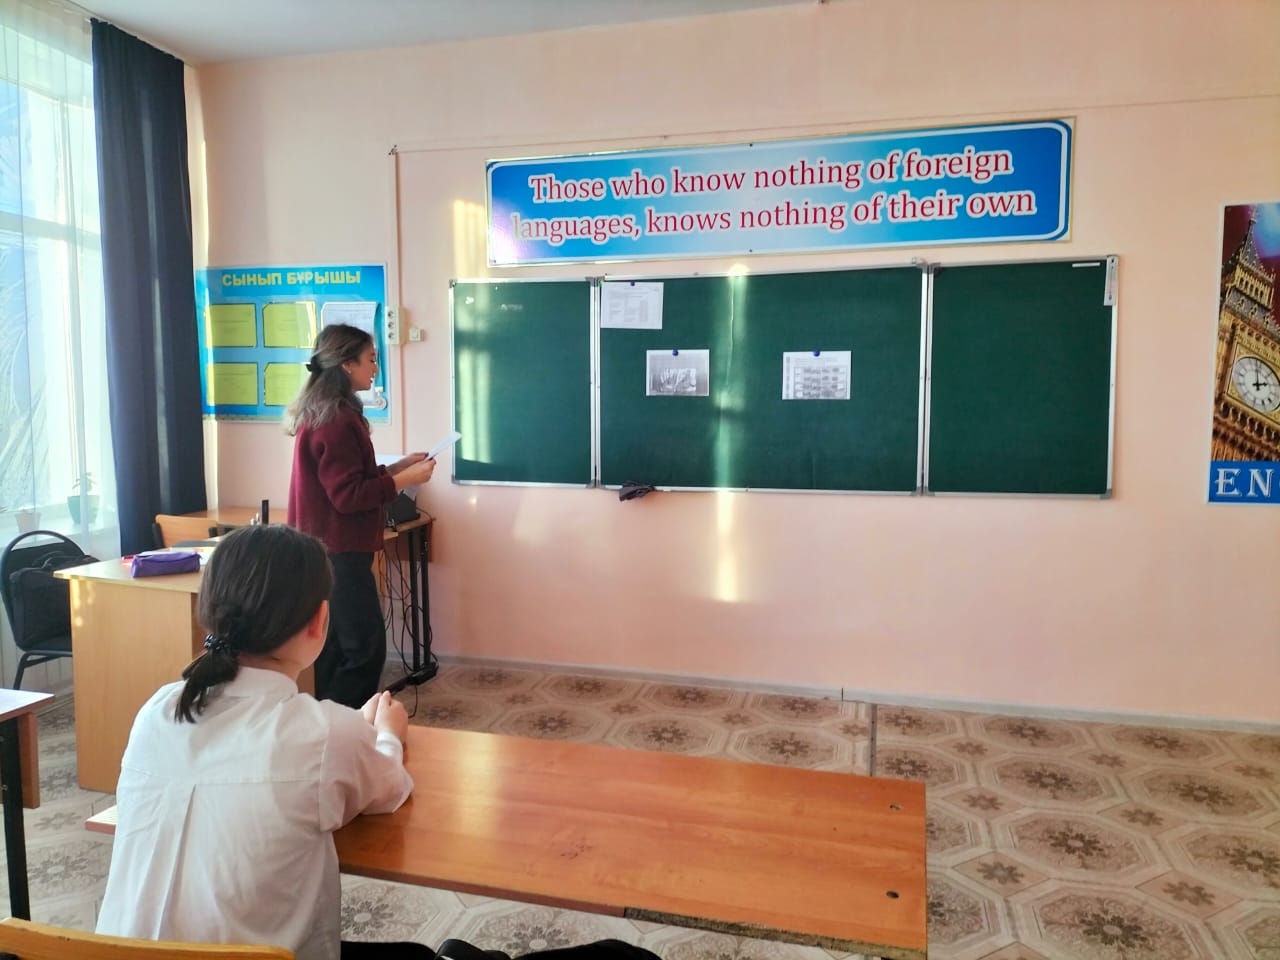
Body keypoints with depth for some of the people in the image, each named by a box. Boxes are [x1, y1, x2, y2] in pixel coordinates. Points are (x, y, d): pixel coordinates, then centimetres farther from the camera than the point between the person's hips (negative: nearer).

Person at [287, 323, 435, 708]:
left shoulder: (321, 413, 13)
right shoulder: (336, 419, -19)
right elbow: (349, 496, -21)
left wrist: (398, 466, 12)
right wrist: (405, 479, -15)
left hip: (326, 549, 10)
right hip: (338, 552, -10)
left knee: (335, 648, 14)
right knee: (365, 650, -6)